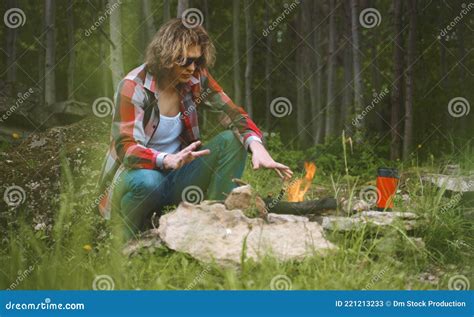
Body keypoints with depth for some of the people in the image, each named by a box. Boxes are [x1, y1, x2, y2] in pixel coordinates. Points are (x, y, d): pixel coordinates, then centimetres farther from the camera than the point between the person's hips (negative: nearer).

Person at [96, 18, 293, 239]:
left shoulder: (196, 79, -4)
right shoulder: (134, 87, -19)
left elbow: (234, 115, -10)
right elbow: (125, 148, -27)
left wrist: (257, 146, -32)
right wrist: (168, 160, -47)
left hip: (176, 176, 5)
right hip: (134, 176, -5)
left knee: (232, 140, -14)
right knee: (147, 182, -41)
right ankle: (132, 243, -11)